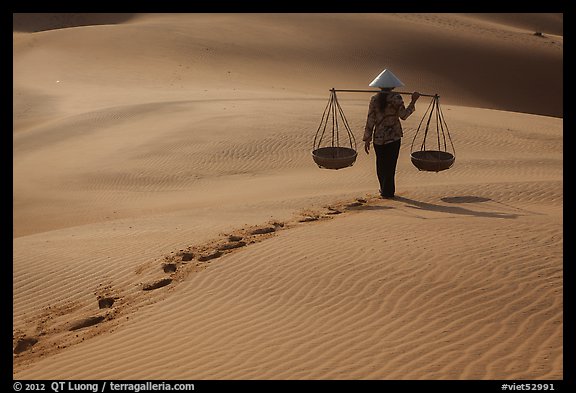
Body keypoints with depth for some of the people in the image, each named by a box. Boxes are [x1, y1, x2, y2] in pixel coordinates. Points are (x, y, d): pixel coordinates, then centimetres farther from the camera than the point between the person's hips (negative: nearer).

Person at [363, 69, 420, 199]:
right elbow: (403, 115, -11)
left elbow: (370, 120, -2)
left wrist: (367, 139, 2)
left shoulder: (374, 99, -1)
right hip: (393, 136, -2)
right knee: (390, 164, 6)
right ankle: (387, 192, 9)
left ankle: (384, 189, 26)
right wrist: (413, 102, -4)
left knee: (381, 164, 15)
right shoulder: (396, 98, -9)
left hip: (378, 137, 2)